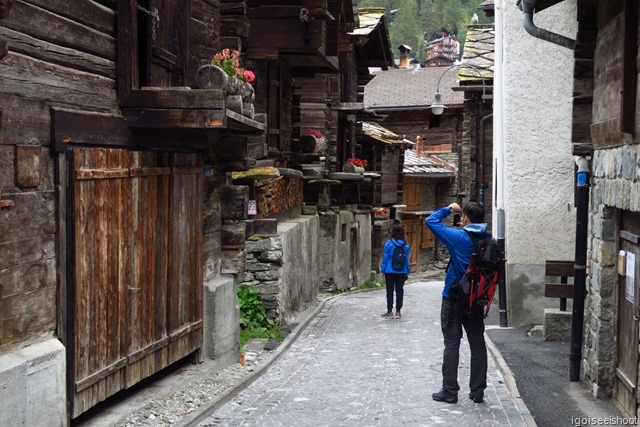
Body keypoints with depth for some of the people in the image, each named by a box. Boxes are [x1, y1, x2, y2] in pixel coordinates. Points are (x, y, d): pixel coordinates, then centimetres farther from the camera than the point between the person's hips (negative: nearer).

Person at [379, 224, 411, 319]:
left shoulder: (388, 243, -10)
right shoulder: (406, 245, -1)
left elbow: (385, 258, -7)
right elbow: (407, 260, 4)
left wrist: (383, 270, 1)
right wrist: (407, 272, 12)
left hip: (390, 271, -2)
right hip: (401, 272, 2)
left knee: (390, 291, 6)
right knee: (399, 291, 9)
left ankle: (390, 312, 7)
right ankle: (398, 312, 11)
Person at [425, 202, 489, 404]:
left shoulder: (459, 237, -15)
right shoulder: (488, 241, 0)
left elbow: (431, 221, -11)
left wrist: (448, 209, 3)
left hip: (454, 298, -4)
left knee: (452, 345, 2)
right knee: (477, 344, 9)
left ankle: (450, 391, 5)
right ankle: (478, 391, 13)